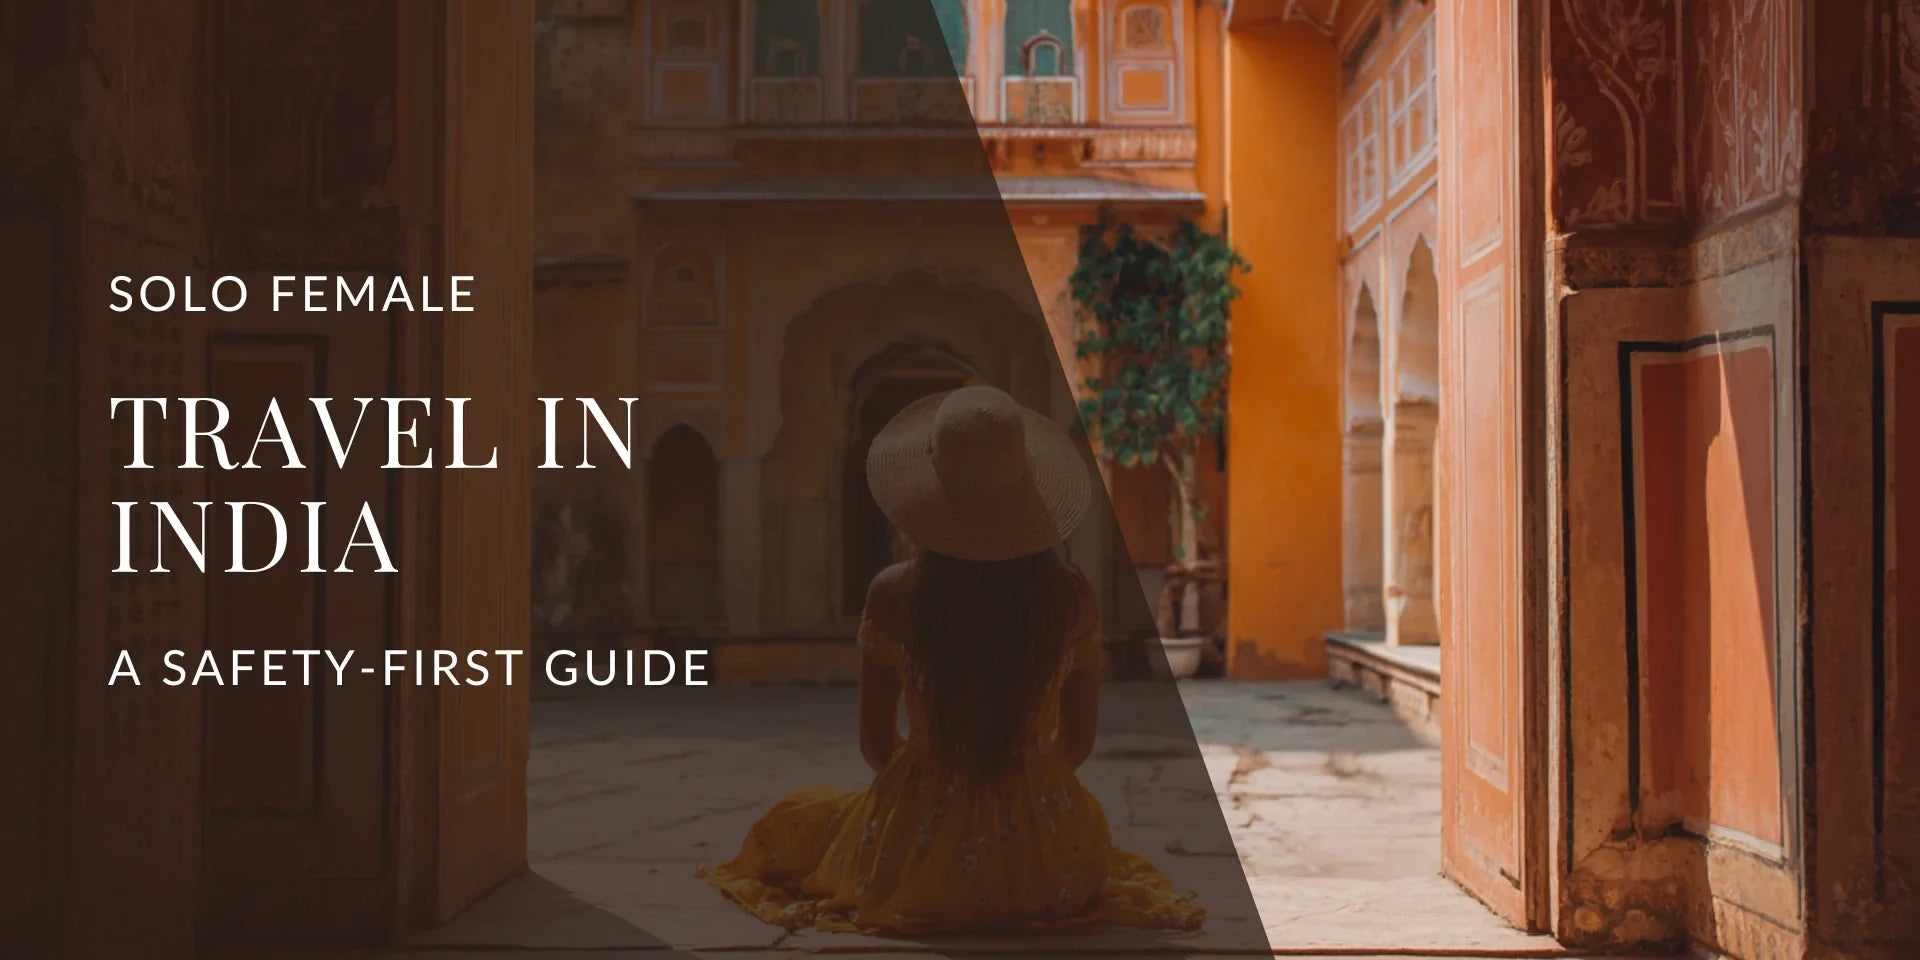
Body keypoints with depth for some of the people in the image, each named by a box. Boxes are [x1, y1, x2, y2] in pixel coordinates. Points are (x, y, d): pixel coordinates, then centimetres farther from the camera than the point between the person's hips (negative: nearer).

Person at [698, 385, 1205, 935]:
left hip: (918, 852, -3)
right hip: (1045, 868, 3)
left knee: (792, 819, 31)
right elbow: (1078, 743, 0)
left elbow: (875, 744, -4)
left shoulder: (892, 596, -16)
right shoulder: (1071, 598, -13)